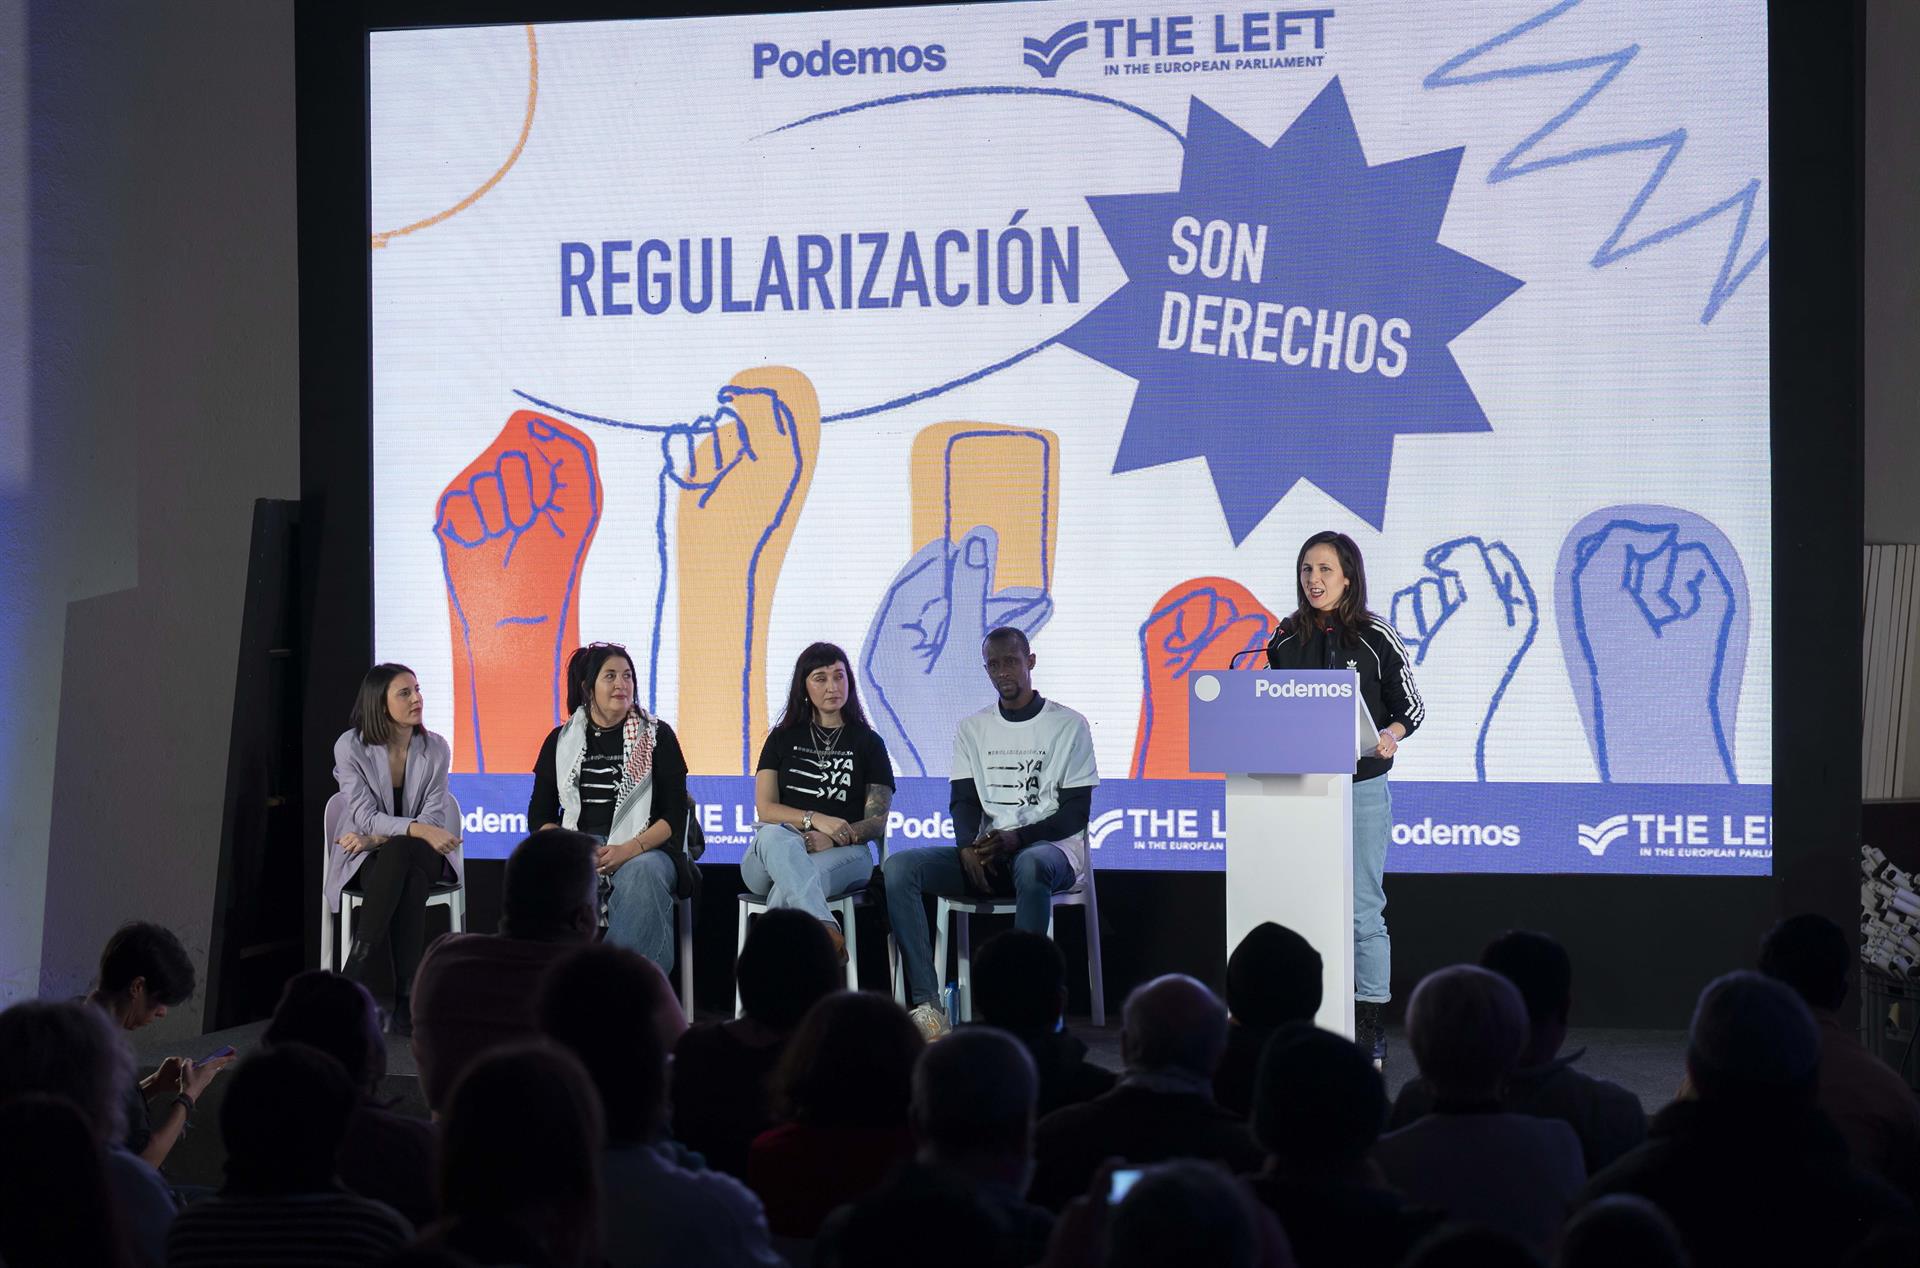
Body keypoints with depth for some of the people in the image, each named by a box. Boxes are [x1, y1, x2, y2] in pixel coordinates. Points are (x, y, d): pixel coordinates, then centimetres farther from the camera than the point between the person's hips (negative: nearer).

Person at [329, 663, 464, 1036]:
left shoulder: (436, 748, -3)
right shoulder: (350, 746, -10)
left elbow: (433, 817, -7)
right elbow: (365, 816, -17)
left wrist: (379, 838, -22)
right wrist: (419, 830, -34)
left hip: (422, 855, 2)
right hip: (368, 861, -2)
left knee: (397, 853, -36)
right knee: (406, 884, -37)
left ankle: (354, 977, -36)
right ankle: (407, 999, -36)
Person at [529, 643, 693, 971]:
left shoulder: (657, 735, 9)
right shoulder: (561, 741, 15)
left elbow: (675, 815, 2)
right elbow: (539, 815, 13)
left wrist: (628, 850, -15)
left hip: (644, 849, -1)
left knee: (642, 874, -38)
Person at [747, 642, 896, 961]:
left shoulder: (868, 743, 17)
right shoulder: (783, 739, 21)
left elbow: (877, 823, 7)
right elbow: (765, 809, 7)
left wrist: (833, 839, -15)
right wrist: (816, 820, -13)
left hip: (843, 854, 0)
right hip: (773, 851, 0)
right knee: (775, 836, -41)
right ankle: (825, 930, -65)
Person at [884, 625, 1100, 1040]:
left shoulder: (1068, 725, 2)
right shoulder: (972, 728, 16)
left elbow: (1075, 813, -3)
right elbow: (964, 802, 10)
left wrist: (1016, 838, -19)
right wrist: (969, 846, -14)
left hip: (1051, 848, -4)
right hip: (985, 855, 5)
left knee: (1030, 865, -43)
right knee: (899, 866, -22)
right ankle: (927, 1006, -31)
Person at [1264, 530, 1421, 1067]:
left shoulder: (1377, 638, -2)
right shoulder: (1285, 639, 9)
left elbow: (1411, 707, 2)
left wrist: (1389, 735, -18)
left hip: (1360, 787, -3)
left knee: (1362, 907, -2)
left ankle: (1369, 1027, 4)